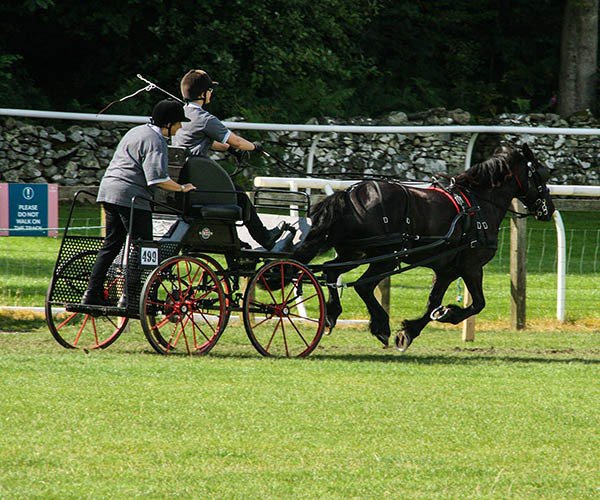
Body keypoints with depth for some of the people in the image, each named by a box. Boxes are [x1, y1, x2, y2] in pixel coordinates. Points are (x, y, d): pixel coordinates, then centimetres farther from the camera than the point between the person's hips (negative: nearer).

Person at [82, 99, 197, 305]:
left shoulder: (137, 132, 21)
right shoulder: (155, 141, -10)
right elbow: (157, 178, -21)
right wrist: (181, 188, -8)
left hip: (109, 189, 10)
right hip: (131, 196, -10)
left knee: (111, 244, 13)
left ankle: (93, 293, 11)